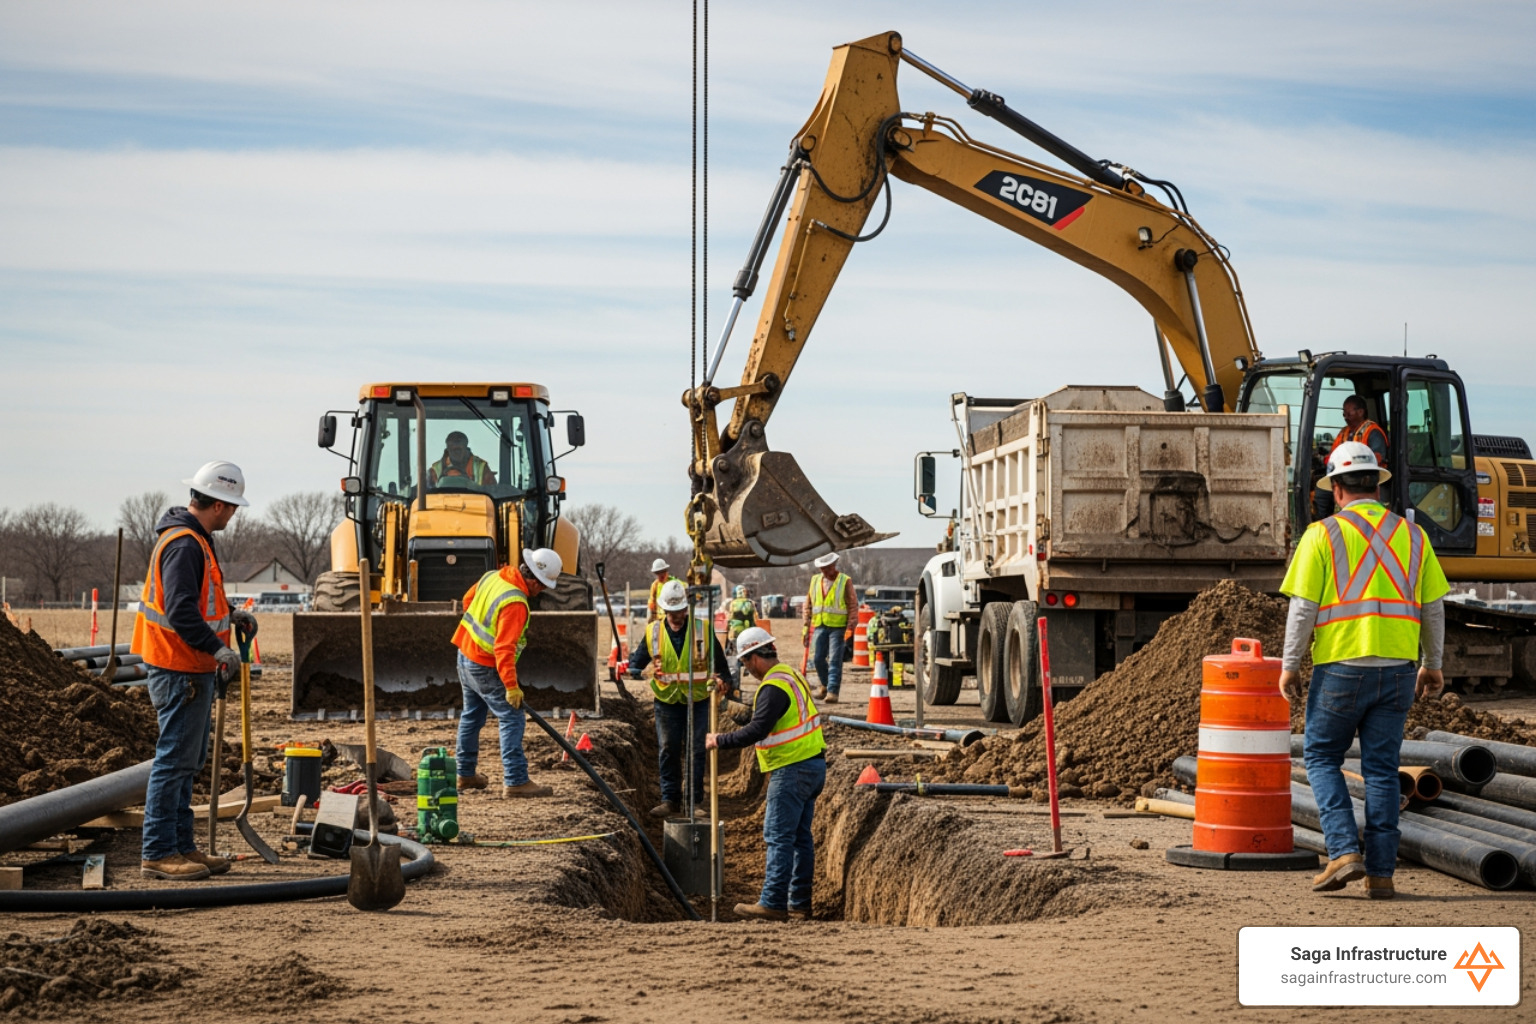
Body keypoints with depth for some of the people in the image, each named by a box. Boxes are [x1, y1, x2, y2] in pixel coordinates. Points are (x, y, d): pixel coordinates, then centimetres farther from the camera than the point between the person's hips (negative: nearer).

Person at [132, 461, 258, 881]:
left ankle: (181, 846, 23)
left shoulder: (193, 539, 15)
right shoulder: (184, 544, -19)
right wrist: (218, 648, -28)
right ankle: (158, 854, -4)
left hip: (191, 669, 11)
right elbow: (181, 612, -27)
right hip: (179, 669, -11)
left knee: (189, 759, 16)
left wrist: (230, 615, 17)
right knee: (175, 759, -7)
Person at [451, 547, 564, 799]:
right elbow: (504, 648, -32)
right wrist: (511, 686, -31)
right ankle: (515, 782, -11)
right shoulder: (515, 604, -28)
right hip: (486, 668, -9)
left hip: (465, 655, 9)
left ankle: (465, 774, 31)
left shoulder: (493, 577, -2)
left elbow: (468, 599, 16)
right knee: (512, 719, -6)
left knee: (471, 716, 21)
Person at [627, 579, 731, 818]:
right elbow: (638, 660, 8)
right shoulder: (653, 632, 2)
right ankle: (670, 799, 10)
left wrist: (724, 681, -3)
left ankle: (696, 799, 11)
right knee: (667, 751, 3)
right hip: (666, 700, 1)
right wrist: (631, 670, -13)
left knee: (696, 751, 2)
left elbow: (719, 661, 7)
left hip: (698, 700, -1)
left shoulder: (703, 630, -2)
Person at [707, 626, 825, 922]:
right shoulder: (793, 676, 15)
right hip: (813, 765, 10)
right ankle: (799, 904, 14)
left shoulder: (773, 687, -17)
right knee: (800, 837, 12)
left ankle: (773, 903, -7)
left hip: (792, 771, -10)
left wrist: (720, 741, -13)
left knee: (778, 837, -7)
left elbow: (757, 730, -23)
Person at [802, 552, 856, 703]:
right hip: (819, 626, 4)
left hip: (838, 627, -4)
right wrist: (806, 627, 8)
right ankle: (824, 685, 26)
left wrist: (850, 628, -12)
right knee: (818, 658, 6)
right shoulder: (815, 580, 10)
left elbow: (853, 606, -5)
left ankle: (832, 691, -6)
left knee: (835, 660, -7)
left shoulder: (845, 581, -2)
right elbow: (808, 605, 14)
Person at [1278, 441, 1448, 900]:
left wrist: (1290, 665, 0)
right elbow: (1433, 607, 10)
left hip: (1340, 667, -3)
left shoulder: (1323, 535, -3)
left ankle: (1344, 851, -4)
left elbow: (1303, 607, -8)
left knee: (1322, 759, 11)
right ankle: (1380, 872, 5)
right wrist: (1432, 665, 19)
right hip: (1398, 668, 3)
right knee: (1382, 769, 7)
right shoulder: (1411, 535, 8)